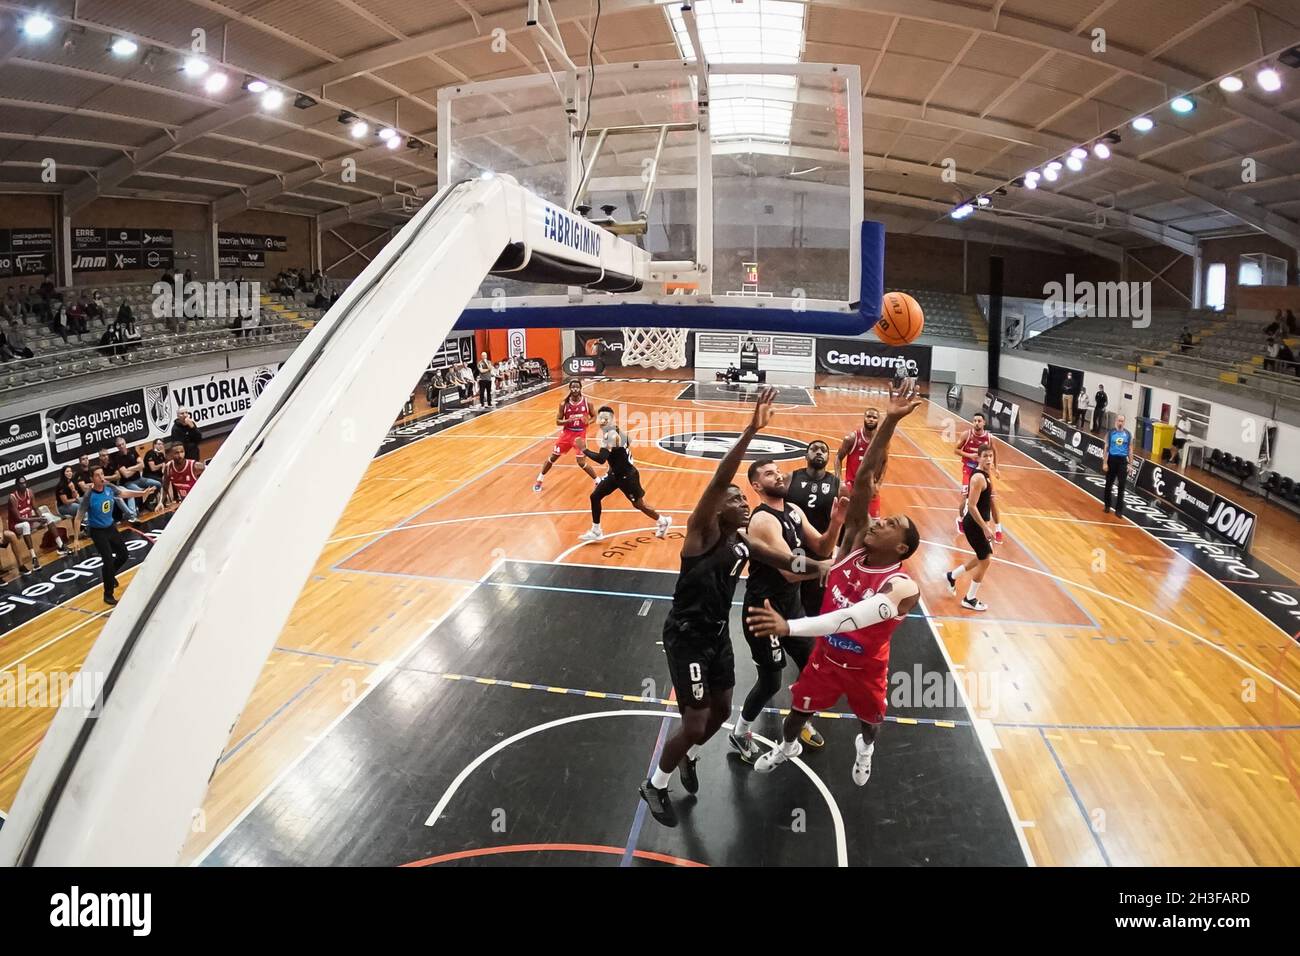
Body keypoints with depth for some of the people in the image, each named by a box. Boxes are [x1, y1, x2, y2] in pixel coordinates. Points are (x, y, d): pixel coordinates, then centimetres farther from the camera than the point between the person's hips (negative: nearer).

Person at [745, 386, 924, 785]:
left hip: (865, 669, -3)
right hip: (826, 656, 3)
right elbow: (864, 480, -29)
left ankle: (864, 749, 61)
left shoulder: (902, 587, -34)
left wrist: (789, 626, -62)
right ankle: (786, 747, 53)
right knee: (799, 708, 20)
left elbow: (852, 618, -50)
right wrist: (889, 422, -40)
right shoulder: (854, 544, -20)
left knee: (870, 720, 25)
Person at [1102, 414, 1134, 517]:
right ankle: (1107, 505, 26)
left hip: (1123, 460, 0)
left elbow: (1130, 449, 6)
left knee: (1121, 486, -3)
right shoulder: (1111, 432, -1)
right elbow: (1106, 448, -1)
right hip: (1112, 459, 0)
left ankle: (1119, 509, 2)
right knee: (1109, 484, 10)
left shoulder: (1128, 434, 2)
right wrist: (1105, 463, -6)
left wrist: (1130, 464, 1)